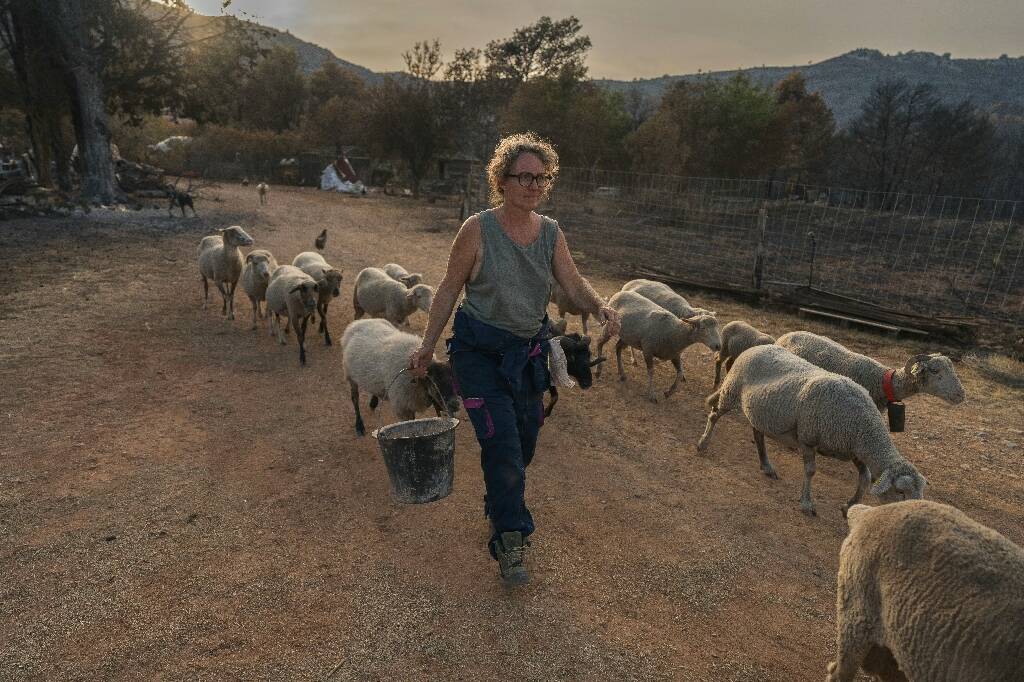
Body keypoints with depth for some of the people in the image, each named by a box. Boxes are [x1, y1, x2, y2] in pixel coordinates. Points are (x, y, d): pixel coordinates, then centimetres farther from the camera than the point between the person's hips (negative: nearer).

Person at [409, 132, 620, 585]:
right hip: (480, 352, -5)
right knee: (502, 440, -10)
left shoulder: (551, 234, 0)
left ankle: (498, 505, 45)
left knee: (525, 440, 16)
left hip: (529, 352, 5)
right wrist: (428, 345, -6)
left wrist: (600, 308, -26)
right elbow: (450, 288, -6)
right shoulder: (478, 230, -13)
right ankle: (509, 539, 7)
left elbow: (573, 284, -4)